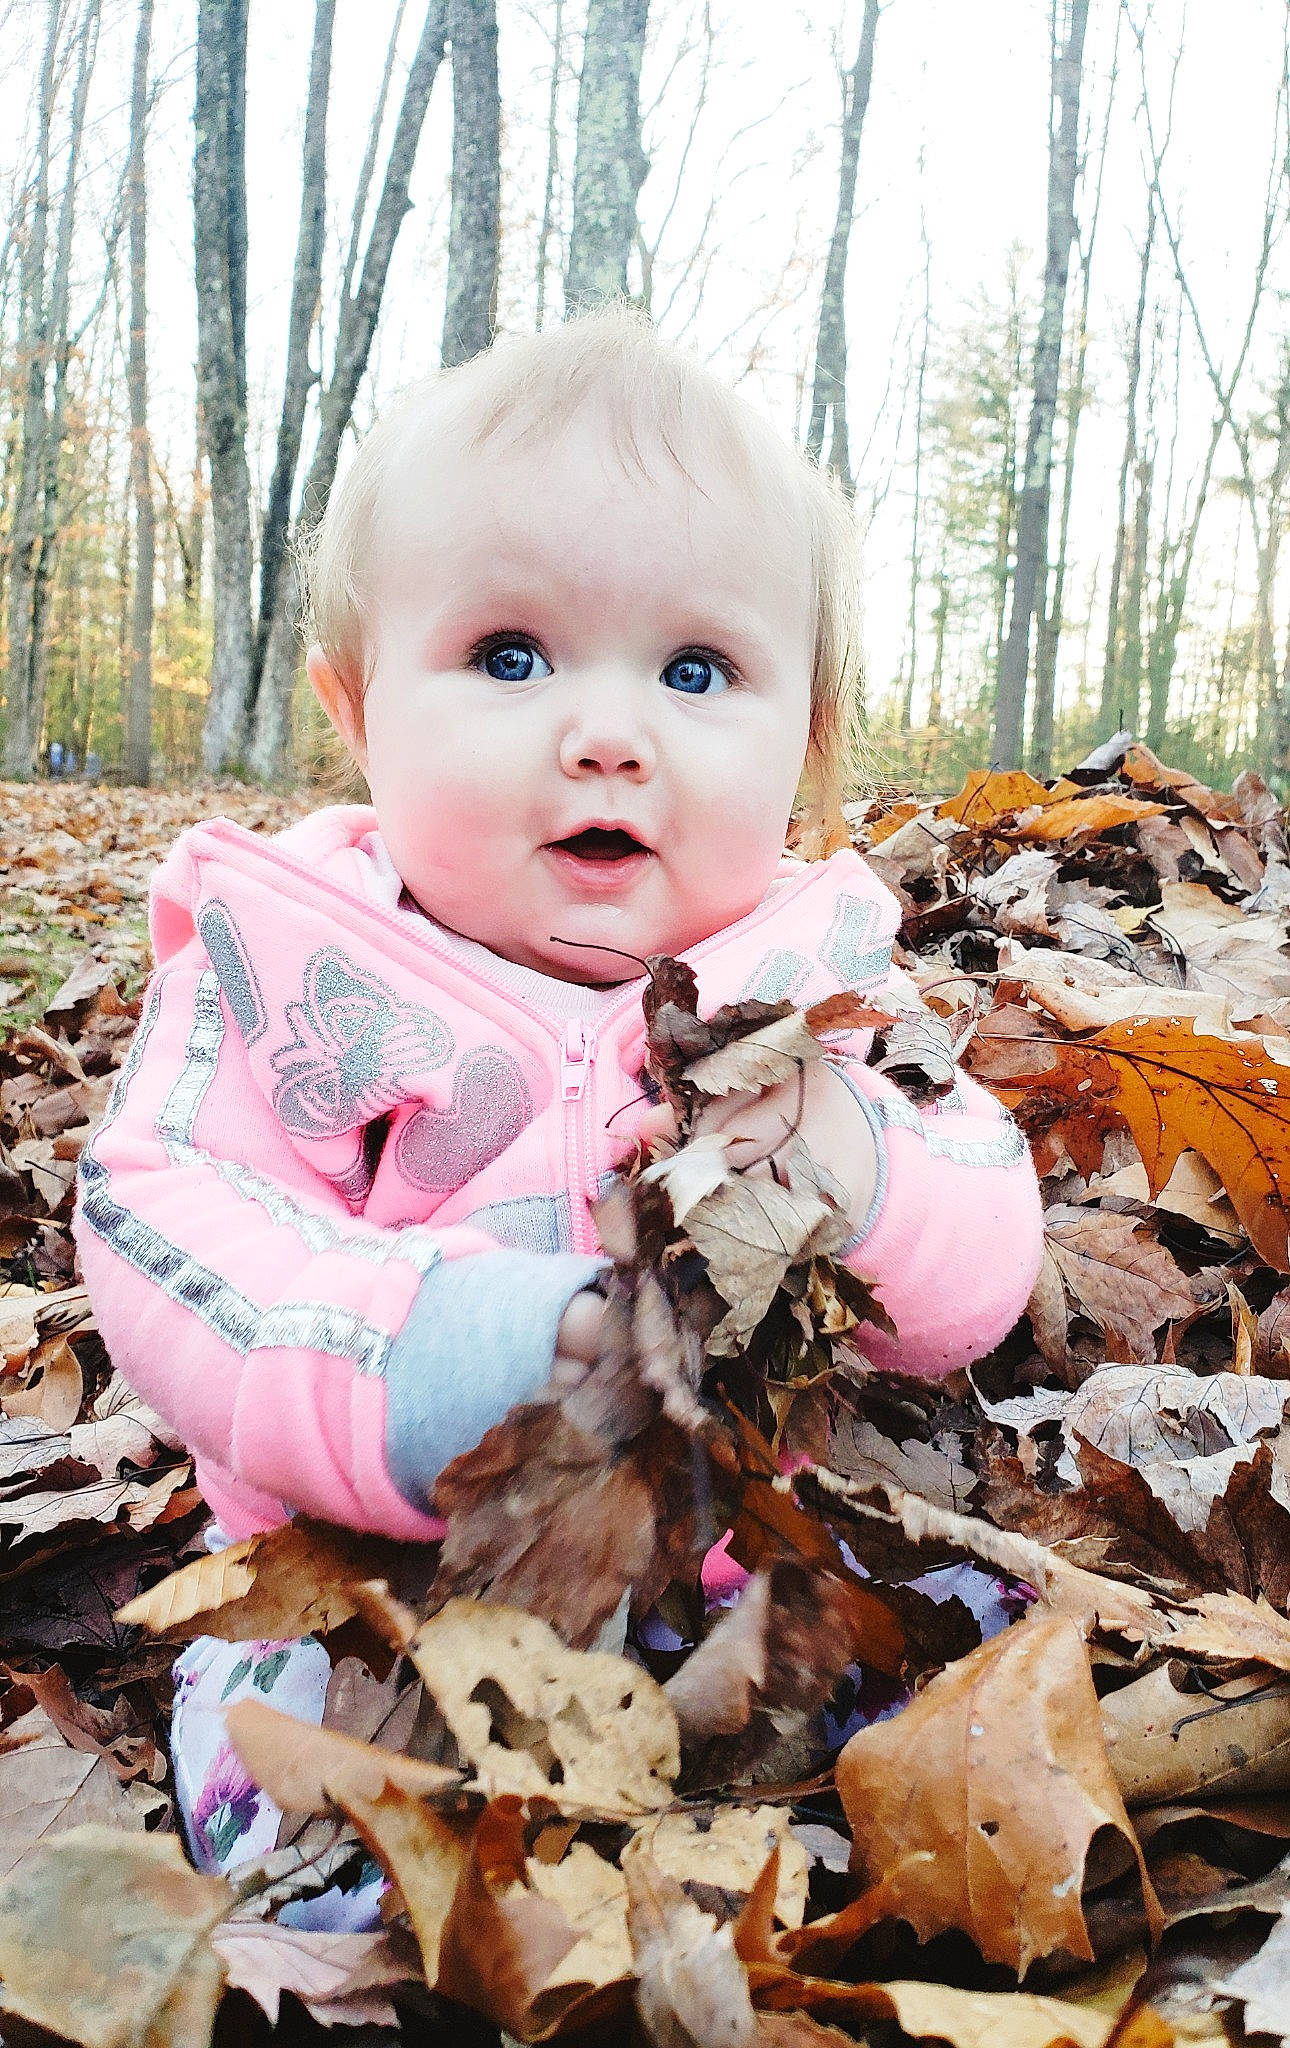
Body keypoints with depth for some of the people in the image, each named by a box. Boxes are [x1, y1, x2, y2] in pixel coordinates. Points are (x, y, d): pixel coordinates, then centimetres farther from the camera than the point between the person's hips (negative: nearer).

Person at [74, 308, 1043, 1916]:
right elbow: (157, 1227, -15)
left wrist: (855, 1179, -27)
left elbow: (985, 1269, -3)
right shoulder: (290, 970, -7)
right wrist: (400, 1371, -32)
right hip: (371, 1574, -2)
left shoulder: (820, 985, -2)